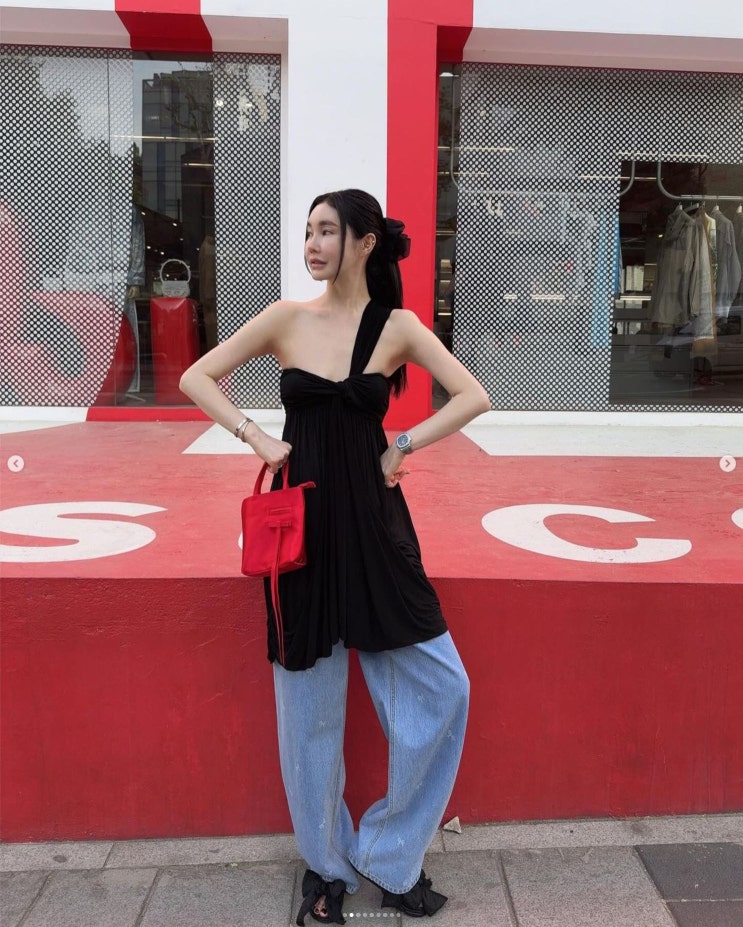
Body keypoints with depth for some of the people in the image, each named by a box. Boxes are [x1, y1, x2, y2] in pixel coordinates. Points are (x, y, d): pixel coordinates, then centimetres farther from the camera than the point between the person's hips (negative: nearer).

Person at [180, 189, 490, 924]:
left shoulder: (397, 327, 0)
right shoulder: (285, 319, 2)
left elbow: (474, 398, -2)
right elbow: (196, 378, 5)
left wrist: (404, 445, -7)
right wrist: (255, 437, -5)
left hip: (373, 522, 0)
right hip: (303, 521, 0)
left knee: (442, 688, -1)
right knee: (309, 704, 9)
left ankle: (388, 856, 21)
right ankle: (326, 865, 32)